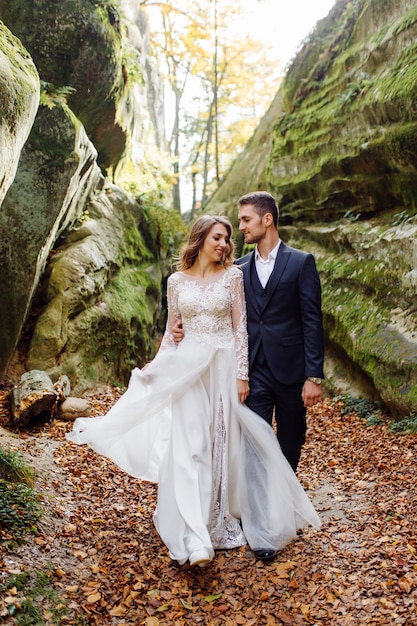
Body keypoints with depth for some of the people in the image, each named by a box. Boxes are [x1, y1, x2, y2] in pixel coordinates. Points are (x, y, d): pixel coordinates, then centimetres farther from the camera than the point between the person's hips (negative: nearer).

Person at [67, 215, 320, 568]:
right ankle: (195, 538, -6)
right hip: (187, 368, 1)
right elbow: (171, 330, 12)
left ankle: (223, 521, 25)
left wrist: (241, 374, -5)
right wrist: (159, 365, 4)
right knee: (188, 447, -7)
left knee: (223, 444, 6)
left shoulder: (232, 276, 2)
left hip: (224, 366, 0)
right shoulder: (177, 281, 7)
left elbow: (240, 327, -1)